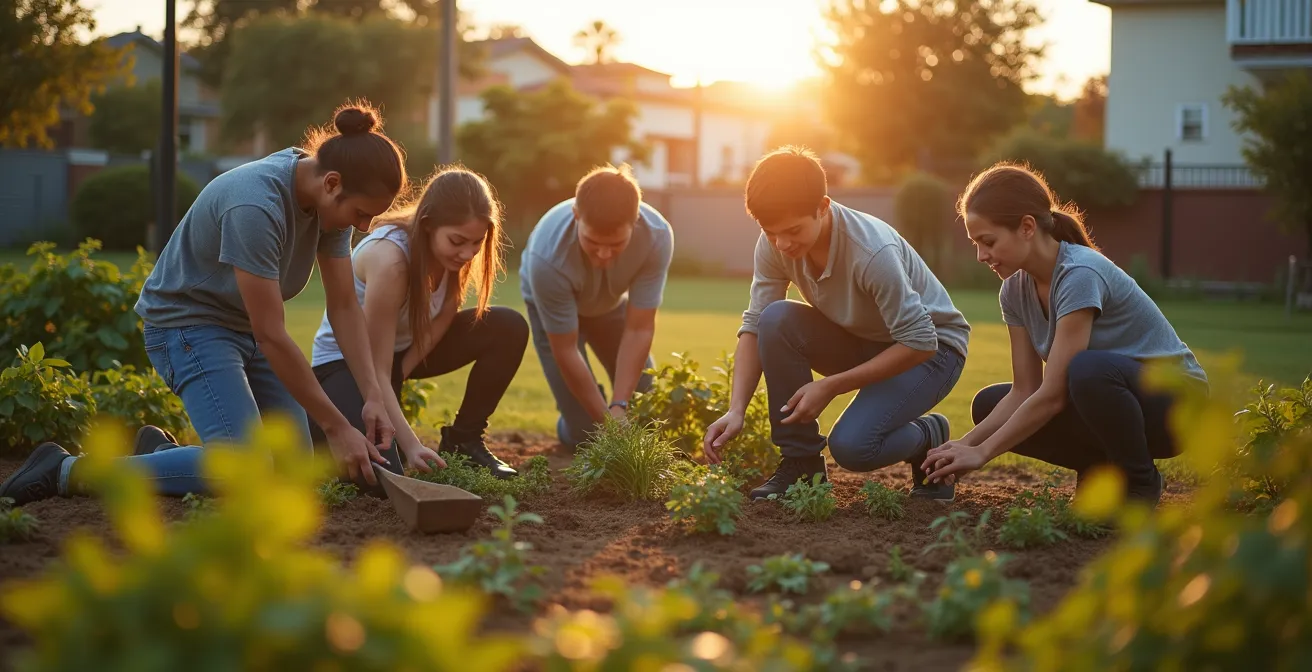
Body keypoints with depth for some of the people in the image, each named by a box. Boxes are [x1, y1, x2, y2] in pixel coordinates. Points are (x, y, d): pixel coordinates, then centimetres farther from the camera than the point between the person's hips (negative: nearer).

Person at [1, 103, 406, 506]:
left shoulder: (332, 199, -8)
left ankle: (160, 449, 19)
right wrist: (337, 428, -24)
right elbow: (271, 336, -29)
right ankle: (68, 471, -15)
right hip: (187, 321, -8)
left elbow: (344, 308, -1)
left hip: (242, 327, 8)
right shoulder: (255, 207, -32)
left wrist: (373, 396, -13)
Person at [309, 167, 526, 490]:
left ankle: (463, 440, 3)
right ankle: (315, 428, 5)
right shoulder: (389, 259, -35)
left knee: (509, 329, -13)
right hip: (345, 359, -7)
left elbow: (442, 320, -3)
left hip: (406, 348, 7)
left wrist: (403, 370, -16)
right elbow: (377, 370, -34)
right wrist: (411, 446, -41)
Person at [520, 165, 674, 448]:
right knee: (585, 432, -9)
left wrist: (619, 407, -37)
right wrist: (607, 418, -27)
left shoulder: (657, 236, -37)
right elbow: (565, 351, -31)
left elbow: (639, 330, -30)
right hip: (551, 305, -3)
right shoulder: (548, 258, -42)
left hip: (611, 302, 3)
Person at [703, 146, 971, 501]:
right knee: (777, 319, -24)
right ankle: (800, 461, -10)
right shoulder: (774, 245, -17)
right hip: (859, 341, 6)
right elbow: (755, 326, -12)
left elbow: (919, 342, -30)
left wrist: (829, 386, -30)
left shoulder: (874, 252, -35)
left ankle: (929, 437, 6)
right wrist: (736, 411, -26)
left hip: (933, 349, -6)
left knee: (851, 446, -29)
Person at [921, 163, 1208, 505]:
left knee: (1088, 370, -39)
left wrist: (983, 452, -23)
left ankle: (1139, 483, -13)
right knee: (989, 404, -8)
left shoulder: (1079, 275, -27)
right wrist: (966, 443, -16)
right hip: (1117, 399, 8)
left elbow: (1052, 394, -28)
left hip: (1175, 401, -7)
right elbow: (1024, 391, -2)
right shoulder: (1015, 290, -2)